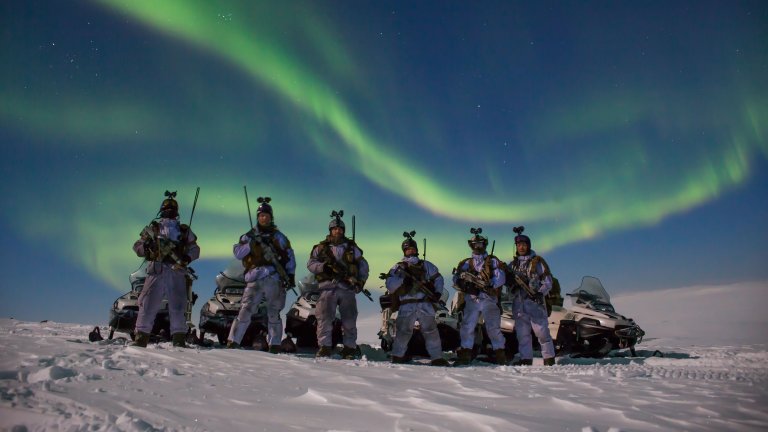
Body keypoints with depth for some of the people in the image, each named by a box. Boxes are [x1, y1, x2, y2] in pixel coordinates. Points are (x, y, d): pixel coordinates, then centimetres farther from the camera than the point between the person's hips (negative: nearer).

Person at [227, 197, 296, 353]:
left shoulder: (278, 236, 14)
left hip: (275, 279, 0)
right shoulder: (249, 236, 15)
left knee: (274, 313, 2)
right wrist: (251, 244, -11)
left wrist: (291, 276, 1)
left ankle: (274, 344, 10)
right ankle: (233, 340, -3)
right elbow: (237, 252, 4)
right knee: (245, 309, -9)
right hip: (254, 279, 0)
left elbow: (289, 256, 11)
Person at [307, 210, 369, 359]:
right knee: (324, 318, -8)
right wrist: (323, 267, -12)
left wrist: (361, 280, 2)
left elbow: (363, 264, 17)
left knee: (349, 319, 2)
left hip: (347, 287, 1)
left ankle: (350, 348, 10)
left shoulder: (351, 247, 16)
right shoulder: (321, 247, 13)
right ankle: (325, 347, -1)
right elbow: (310, 263, 8)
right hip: (328, 287, -1)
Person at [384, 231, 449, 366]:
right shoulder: (398, 267, 9)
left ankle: (437, 358, 6)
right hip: (407, 305, -2)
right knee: (404, 331, -6)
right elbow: (390, 286, -1)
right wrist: (402, 276, -15)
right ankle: (397, 356, 6)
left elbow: (438, 278, 21)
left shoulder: (426, 265, 17)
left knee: (431, 330, 0)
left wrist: (437, 293, 6)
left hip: (425, 304, 2)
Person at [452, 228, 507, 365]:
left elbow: (500, 278, -2)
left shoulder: (493, 261, 11)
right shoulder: (466, 263, 16)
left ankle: (500, 355, 6)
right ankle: (465, 355, 5)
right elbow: (456, 279, 6)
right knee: (467, 327, -3)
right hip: (471, 299, 2)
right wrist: (464, 279, -18)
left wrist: (490, 284, -21)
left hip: (489, 299, -2)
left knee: (494, 328, -3)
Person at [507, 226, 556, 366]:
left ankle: (549, 358, 3)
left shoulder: (537, 261, 3)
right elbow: (508, 281, 20)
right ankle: (526, 359, 9)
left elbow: (548, 281, 0)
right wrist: (511, 282, -3)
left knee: (541, 331, -6)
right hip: (518, 303, 5)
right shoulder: (513, 264, 17)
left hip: (534, 301, -4)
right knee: (522, 332, 4)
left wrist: (540, 293, -15)